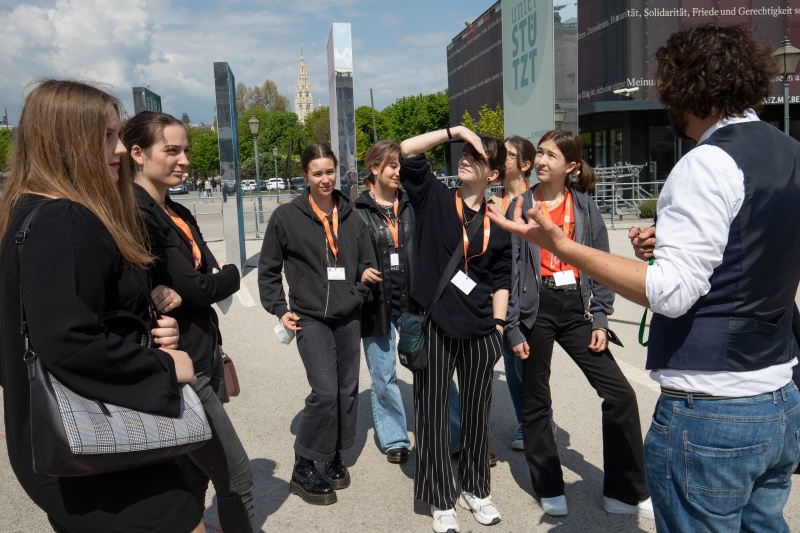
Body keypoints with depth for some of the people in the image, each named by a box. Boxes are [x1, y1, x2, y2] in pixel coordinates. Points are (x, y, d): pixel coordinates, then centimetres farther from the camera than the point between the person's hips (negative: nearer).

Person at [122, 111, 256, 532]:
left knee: (195, 476, 19)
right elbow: (197, 287, -21)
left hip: (206, 359, 8)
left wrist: (185, 292, -19)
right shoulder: (135, 214, -16)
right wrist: (227, 275, 0)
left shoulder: (178, 214, 11)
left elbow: (208, 277, 2)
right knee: (236, 477, 2)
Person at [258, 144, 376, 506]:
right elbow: (268, 269, 3)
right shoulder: (286, 216, -4)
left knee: (347, 389, 10)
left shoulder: (351, 216, 5)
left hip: (348, 318, 4)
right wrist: (279, 309, -3)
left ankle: (335, 455, 31)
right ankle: (303, 469, 6)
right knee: (325, 392, -13)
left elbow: (367, 263, 15)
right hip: (310, 318, -4)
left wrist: (358, 295, -1)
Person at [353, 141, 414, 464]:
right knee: (383, 376, 9)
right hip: (377, 303, -1)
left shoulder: (411, 205, 7)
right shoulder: (357, 210, -1)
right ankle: (394, 439, 27)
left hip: (412, 301, 2)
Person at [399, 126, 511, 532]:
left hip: (480, 329, 3)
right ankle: (441, 500, 23)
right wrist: (455, 131, -10)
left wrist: (498, 325, 4)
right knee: (433, 414, 6)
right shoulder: (435, 199, 1)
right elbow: (406, 153, -9)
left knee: (477, 412, 13)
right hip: (434, 324, -2)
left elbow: (501, 279, 10)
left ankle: (475, 490, 34)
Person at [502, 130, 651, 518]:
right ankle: (549, 489, 28)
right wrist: (513, 327, -6)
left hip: (576, 308, 2)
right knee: (536, 402, 8)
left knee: (620, 393, -1)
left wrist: (600, 319, -2)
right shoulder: (520, 206, -1)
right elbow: (509, 268, -3)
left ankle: (625, 492, 16)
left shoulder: (584, 206, 4)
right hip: (536, 309, -2)